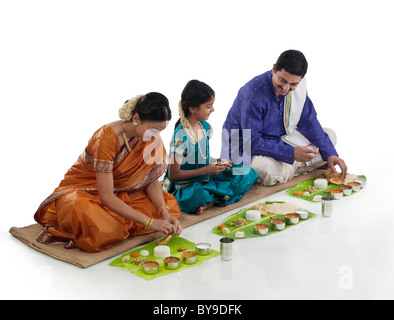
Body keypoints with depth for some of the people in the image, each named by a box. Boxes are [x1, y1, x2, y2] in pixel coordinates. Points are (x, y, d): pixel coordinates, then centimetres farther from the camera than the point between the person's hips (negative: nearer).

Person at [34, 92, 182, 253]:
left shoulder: (152, 138, -9)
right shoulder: (107, 137, -29)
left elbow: (151, 181, -3)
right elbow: (106, 197, -32)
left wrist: (165, 213, -20)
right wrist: (149, 222, -35)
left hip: (119, 192, 9)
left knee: (171, 204, -14)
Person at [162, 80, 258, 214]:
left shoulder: (205, 127, 4)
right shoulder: (181, 137, -21)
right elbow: (173, 174, -19)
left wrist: (217, 162, -3)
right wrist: (206, 170, -19)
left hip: (206, 177, 9)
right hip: (185, 186, -9)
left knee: (246, 173, -3)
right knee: (196, 197, -43)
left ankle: (209, 202, -15)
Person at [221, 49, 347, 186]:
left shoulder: (299, 86, -7)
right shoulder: (253, 93, -29)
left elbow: (308, 122, 2)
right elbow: (252, 141, -30)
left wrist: (330, 154, -9)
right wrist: (291, 153, -37)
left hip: (282, 140, 8)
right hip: (246, 148, -7)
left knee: (329, 136, 3)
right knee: (270, 172, -40)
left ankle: (284, 170, -9)